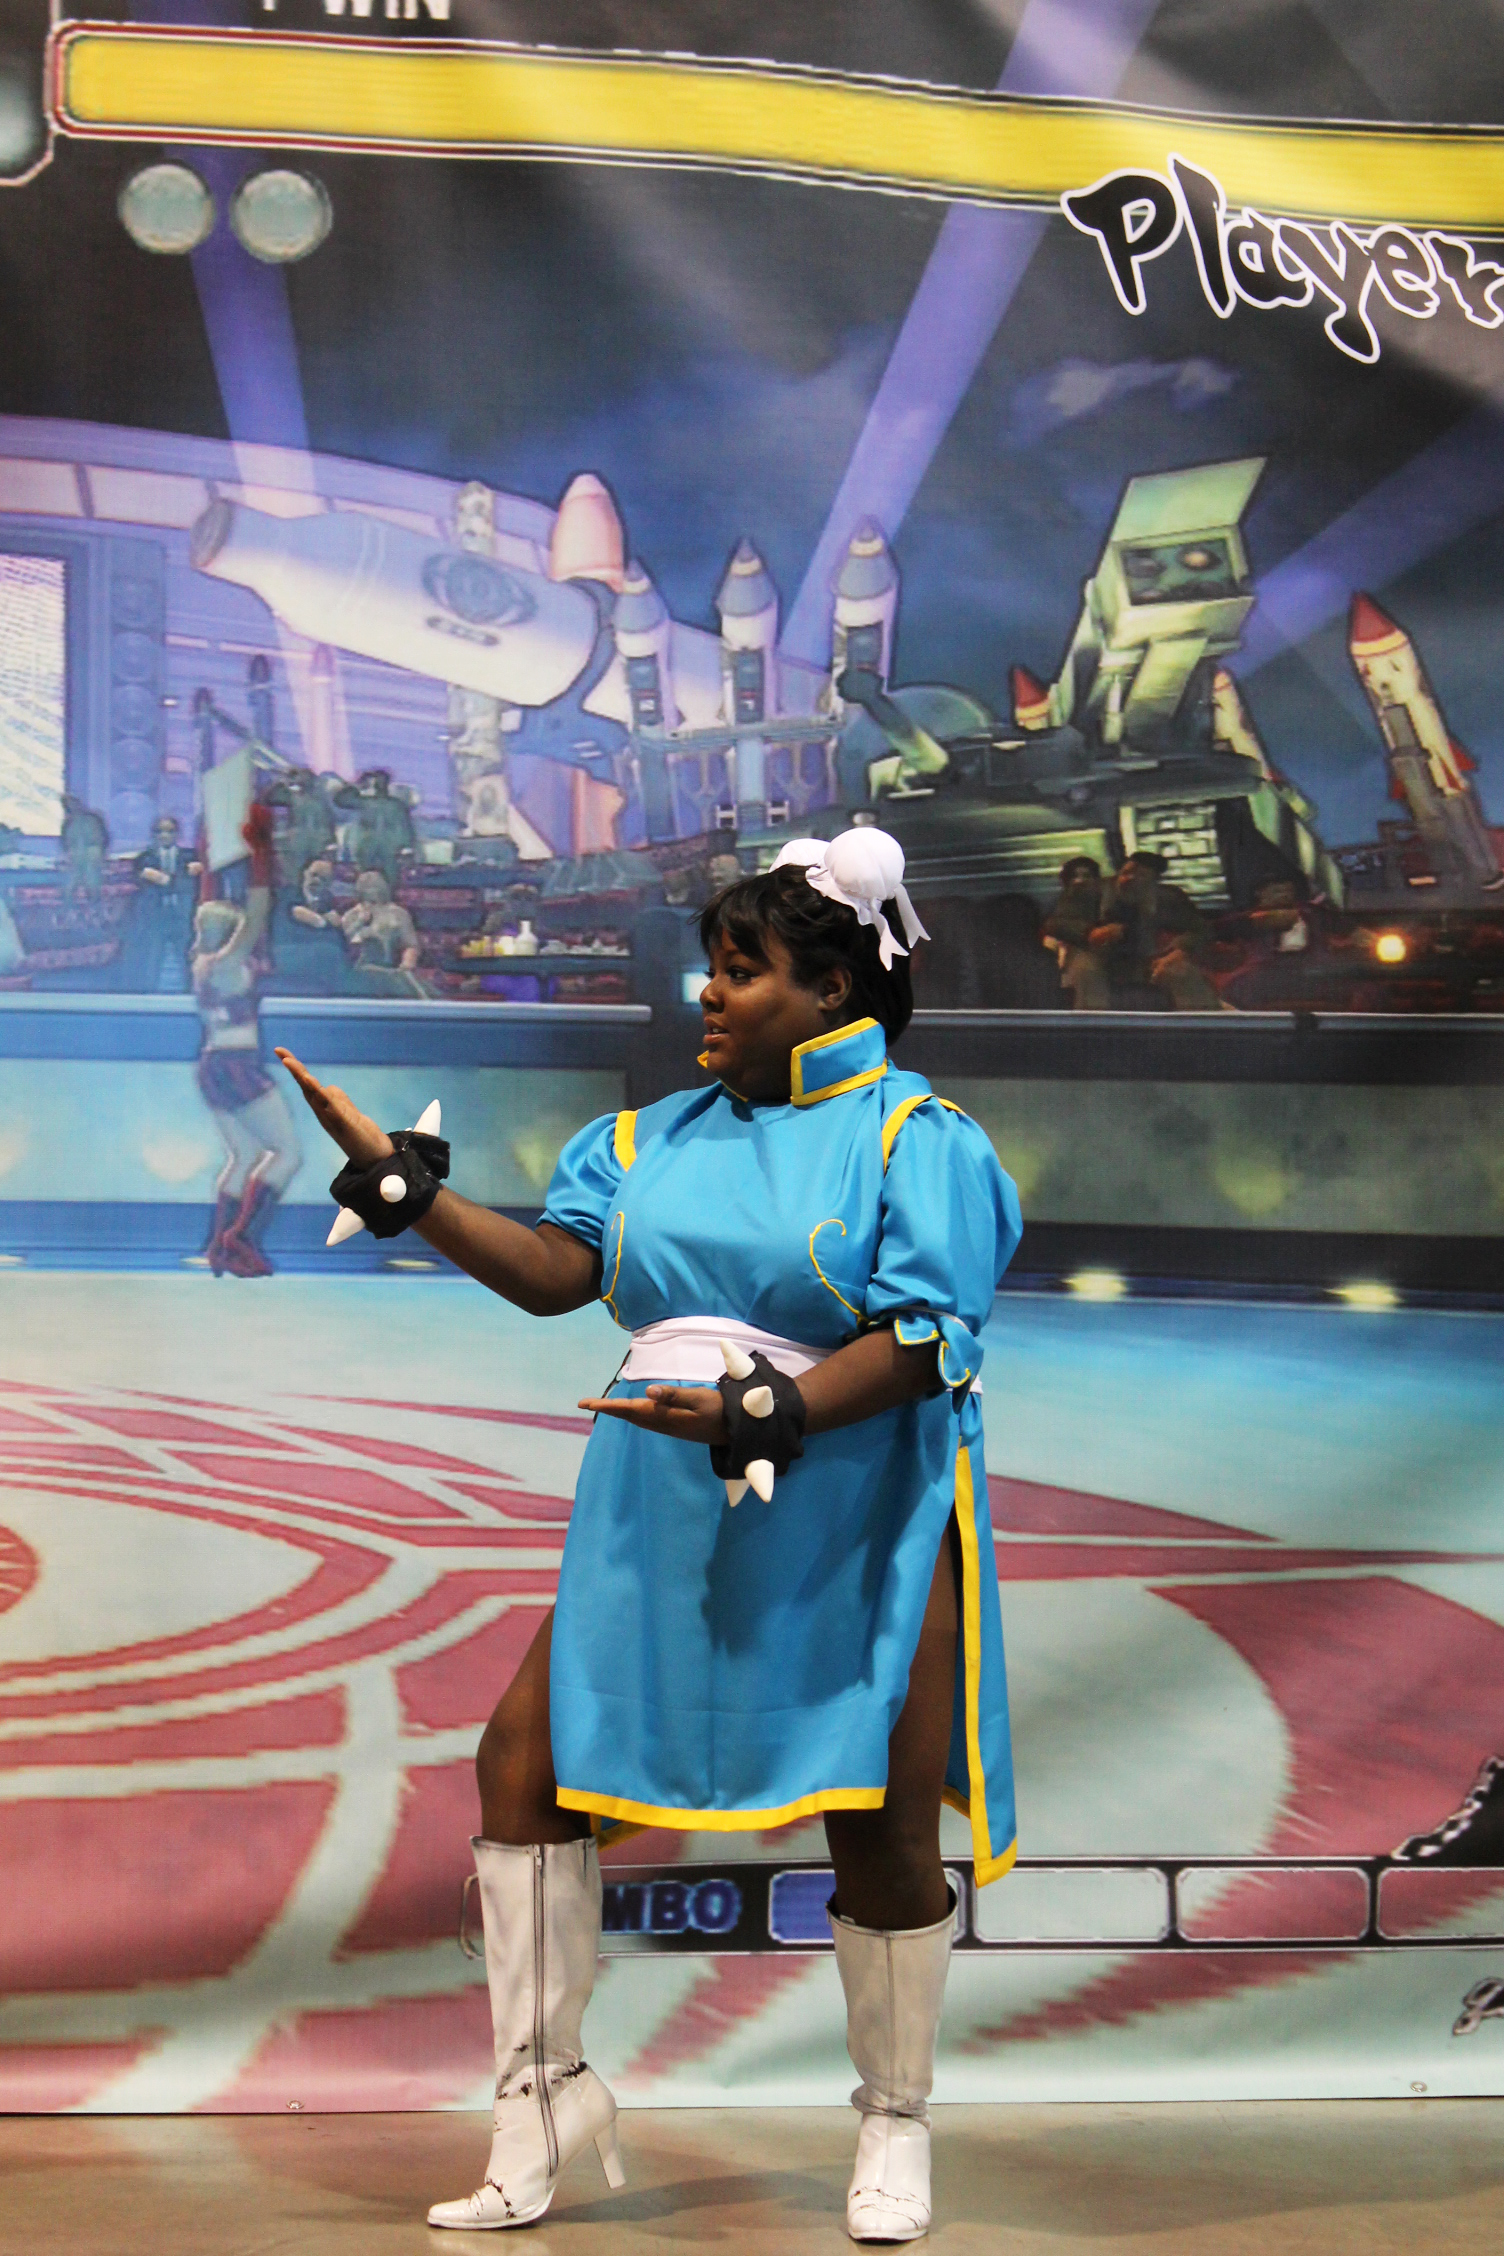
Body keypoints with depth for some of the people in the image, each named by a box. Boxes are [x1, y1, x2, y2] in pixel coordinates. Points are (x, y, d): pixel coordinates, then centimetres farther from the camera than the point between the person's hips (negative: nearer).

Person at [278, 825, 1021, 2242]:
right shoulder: (654, 1139, 13)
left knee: (880, 1830, 0)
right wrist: (394, 1179, -9)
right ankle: (547, 2090, 12)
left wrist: (760, 1412, -26)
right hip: (665, 1525, 5)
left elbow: (921, 1339, -14)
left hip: (854, 1529, -5)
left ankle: (895, 2124, 22)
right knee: (527, 1757, -3)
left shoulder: (917, 1138, -4)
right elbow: (553, 1269, 1)